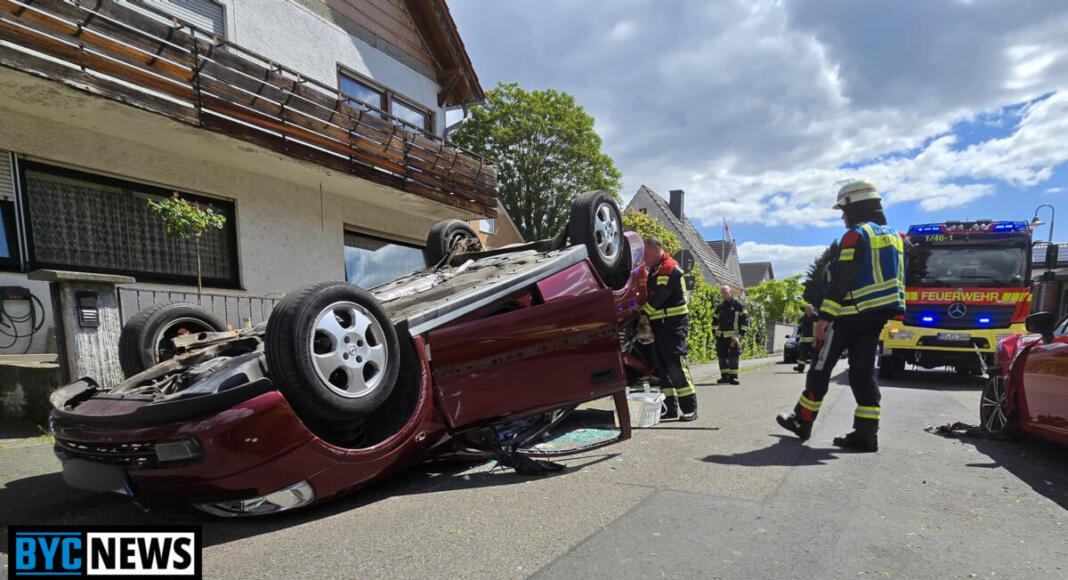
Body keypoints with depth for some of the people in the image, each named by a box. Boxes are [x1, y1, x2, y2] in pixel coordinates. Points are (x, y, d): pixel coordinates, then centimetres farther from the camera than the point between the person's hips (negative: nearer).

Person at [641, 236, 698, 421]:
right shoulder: (654, 270, 17)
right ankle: (671, 408, 16)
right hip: (660, 325, 10)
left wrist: (641, 310, -7)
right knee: (663, 366, 10)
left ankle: (690, 408, -1)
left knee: (677, 366, -9)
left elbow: (656, 300, -20)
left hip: (674, 325, -9)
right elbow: (650, 298, 19)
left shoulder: (669, 269, -14)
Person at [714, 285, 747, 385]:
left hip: (734, 335, -5)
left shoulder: (738, 305, 2)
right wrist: (715, 332, 12)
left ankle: (733, 377, -6)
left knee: (733, 356, -10)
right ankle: (724, 376, 14)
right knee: (722, 356, 6)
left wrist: (742, 333, -8)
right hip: (721, 336, 5)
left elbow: (745, 319, -1)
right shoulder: (719, 307, 16)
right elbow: (715, 321, 22)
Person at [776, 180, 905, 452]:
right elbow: (895, 279, 20)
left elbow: (842, 280, -18)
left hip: (851, 314, -8)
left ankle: (802, 421, 12)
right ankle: (866, 434, 5)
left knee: (822, 366, 2)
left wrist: (825, 316, -18)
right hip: (878, 315, 8)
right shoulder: (893, 237, 17)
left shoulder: (856, 235, -11)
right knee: (864, 370, 8)